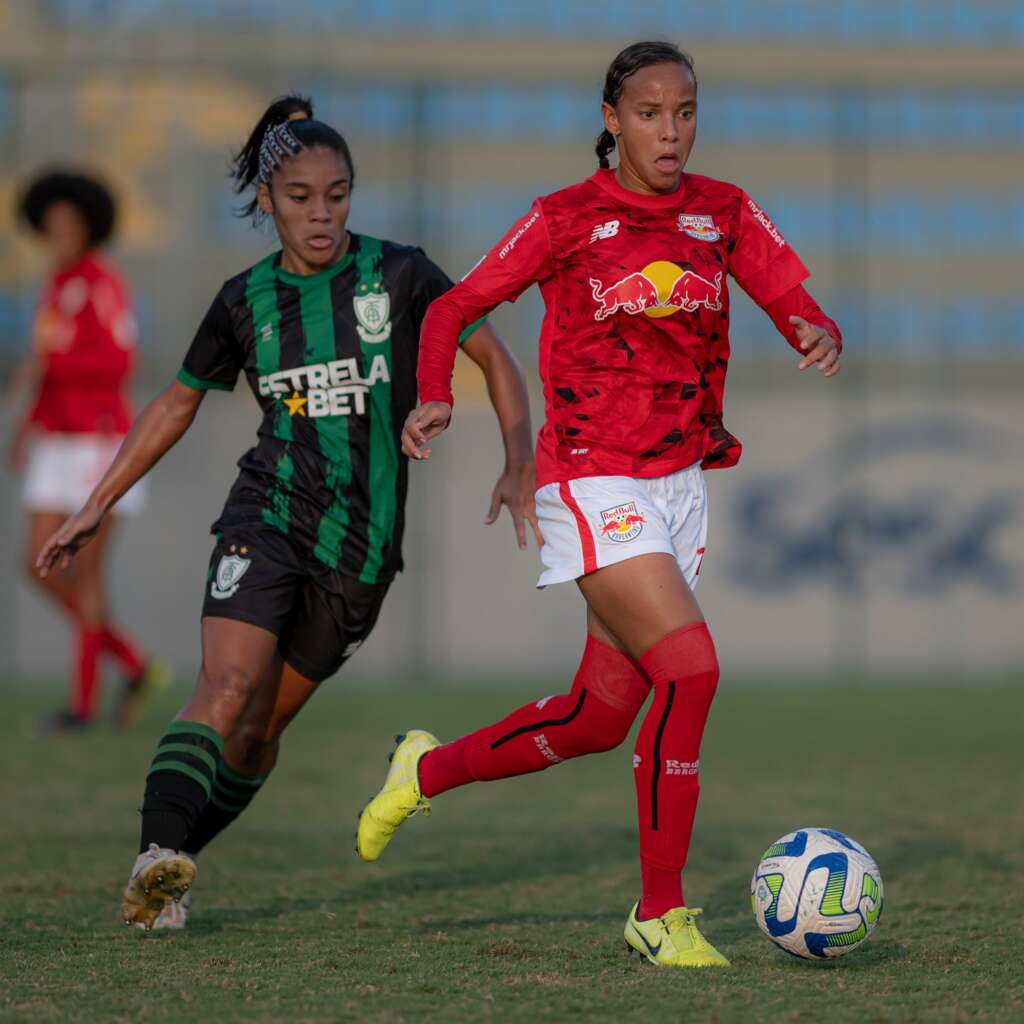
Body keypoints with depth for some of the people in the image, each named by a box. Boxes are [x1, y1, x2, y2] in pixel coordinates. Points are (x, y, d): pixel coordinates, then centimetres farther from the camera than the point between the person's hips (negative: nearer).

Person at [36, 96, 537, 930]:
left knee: (262, 726, 4)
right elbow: (176, 405, 17)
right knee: (228, 685, -24)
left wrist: (519, 464, -9)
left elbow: (493, 357, 5)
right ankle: (160, 852, -35)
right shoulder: (247, 301, 4)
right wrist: (97, 507, 16)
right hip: (268, 516, 0)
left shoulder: (398, 275, -1)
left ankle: (161, 882, 17)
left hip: (362, 543, 0)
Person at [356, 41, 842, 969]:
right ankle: (660, 912, -9)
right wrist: (436, 398, -18)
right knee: (690, 671, -20)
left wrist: (819, 335, -25)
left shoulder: (724, 213, 6)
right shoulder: (567, 220, -6)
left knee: (602, 717, 10)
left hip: (679, 482, 6)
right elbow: (453, 309, 0)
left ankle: (428, 770, 36)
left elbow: (796, 302, -1)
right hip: (593, 483, -6)